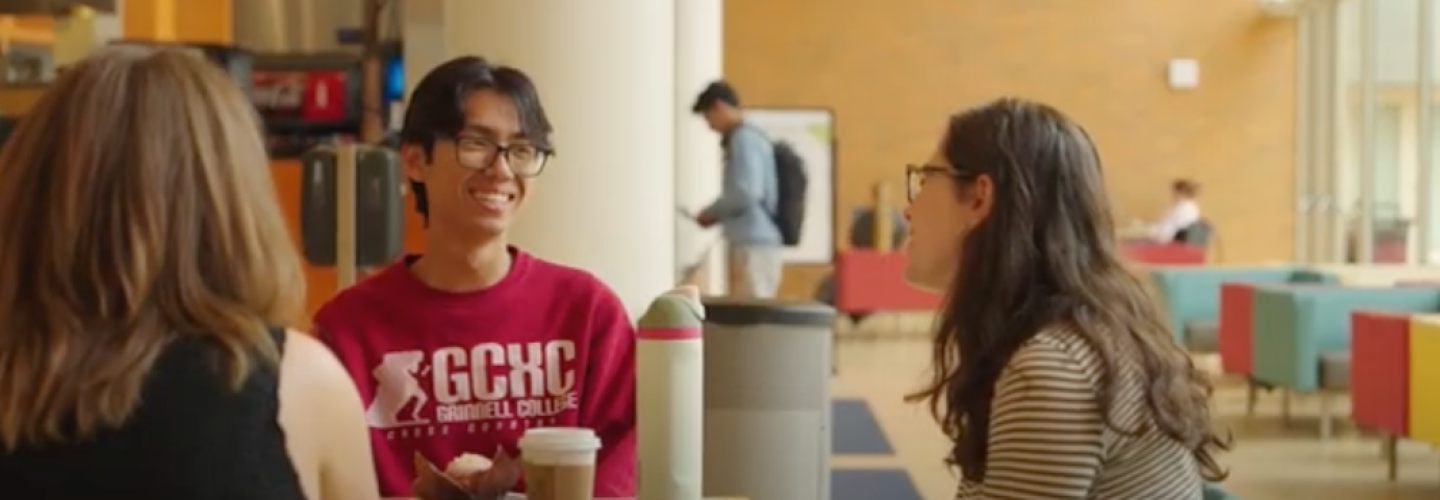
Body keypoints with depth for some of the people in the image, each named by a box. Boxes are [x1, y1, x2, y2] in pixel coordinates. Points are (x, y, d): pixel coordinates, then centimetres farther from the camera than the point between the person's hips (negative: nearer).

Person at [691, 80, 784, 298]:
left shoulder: (744, 139, -10)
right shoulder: (750, 137, 18)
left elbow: (747, 193, -20)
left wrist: (712, 213, -5)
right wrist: (717, 215, 15)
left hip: (754, 246, -9)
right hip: (758, 244, 9)